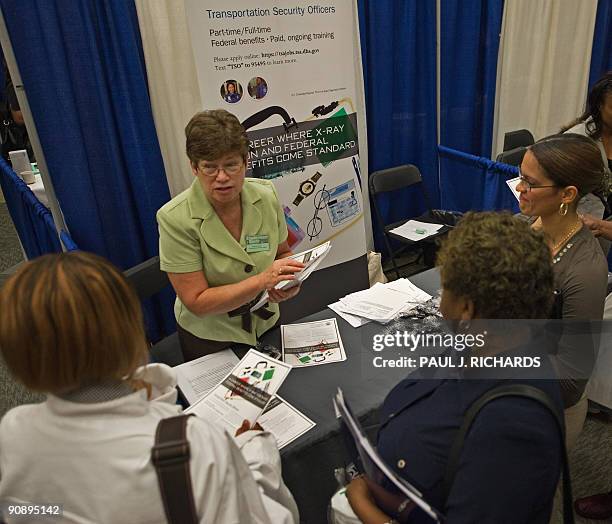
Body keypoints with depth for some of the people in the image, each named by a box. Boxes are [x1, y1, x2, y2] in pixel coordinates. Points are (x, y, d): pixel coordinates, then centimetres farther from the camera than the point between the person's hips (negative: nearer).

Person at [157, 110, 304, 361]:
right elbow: (197, 303, -22)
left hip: (266, 327, 3)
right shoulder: (175, 218, -22)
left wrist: (287, 281, -16)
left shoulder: (266, 195, -10)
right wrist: (263, 280, -30)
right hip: (209, 342, -2)